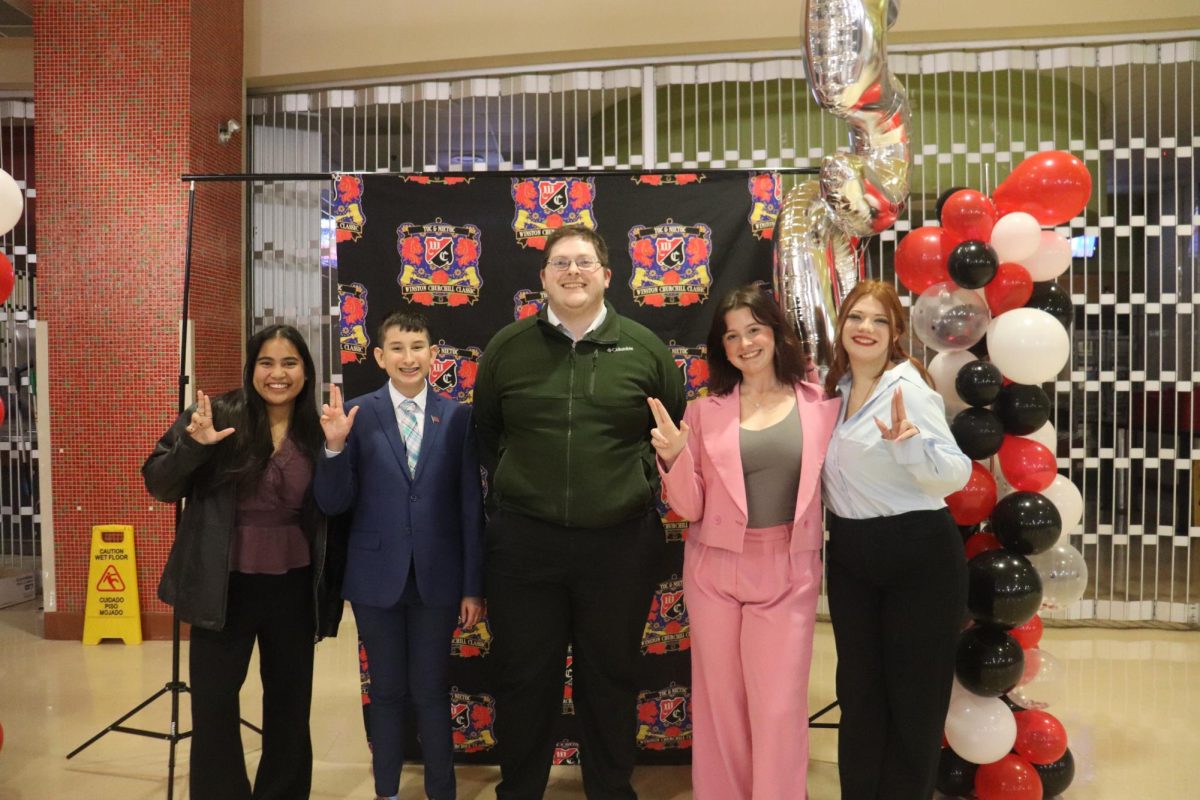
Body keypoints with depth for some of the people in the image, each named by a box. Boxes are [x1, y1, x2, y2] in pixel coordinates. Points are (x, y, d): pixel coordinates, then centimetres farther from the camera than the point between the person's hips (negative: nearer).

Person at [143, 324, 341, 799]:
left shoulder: (317, 431, 0)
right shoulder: (216, 417, -6)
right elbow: (159, 486, -6)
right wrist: (193, 444, -24)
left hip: (293, 589, 2)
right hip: (224, 586, -2)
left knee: (290, 701, 15)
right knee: (213, 705, 6)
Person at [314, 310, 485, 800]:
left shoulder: (457, 417, -4)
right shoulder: (357, 415, -4)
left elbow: (471, 505, -1)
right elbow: (333, 504, -4)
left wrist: (473, 586, 0)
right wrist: (335, 447, -21)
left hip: (437, 576, 0)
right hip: (377, 575, 0)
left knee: (432, 691, 12)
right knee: (387, 690, 15)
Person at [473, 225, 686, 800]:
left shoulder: (645, 348, 1)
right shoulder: (507, 348, 3)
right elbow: (483, 433, 14)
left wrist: (641, 481, 3)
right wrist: (516, 485, 9)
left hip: (620, 542, 0)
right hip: (524, 542, 1)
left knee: (611, 680, 14)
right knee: (523, 680, 12)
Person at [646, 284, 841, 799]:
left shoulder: (822, 403, -1)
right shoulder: (706, 411, 0)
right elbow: (690, 509, -2)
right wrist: (673, 459, -18)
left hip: (788, 571, -1)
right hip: (715, 568, 1)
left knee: (778, 707, 4)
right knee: (719, 699, 12)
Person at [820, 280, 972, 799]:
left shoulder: (909, 387, -14)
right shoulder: (835, 387, 6)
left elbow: (956, 475, -23)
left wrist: (908, 441, -38)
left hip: (918, 556, -6)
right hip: (849, 552, 6)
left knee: (913, 697, 8)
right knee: (858, 692, 16)